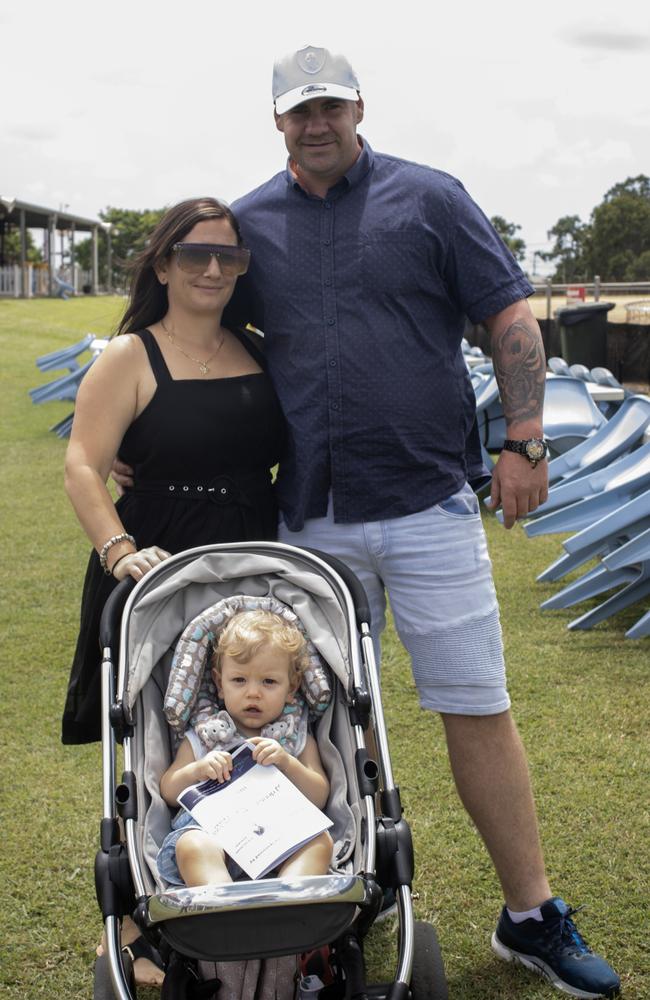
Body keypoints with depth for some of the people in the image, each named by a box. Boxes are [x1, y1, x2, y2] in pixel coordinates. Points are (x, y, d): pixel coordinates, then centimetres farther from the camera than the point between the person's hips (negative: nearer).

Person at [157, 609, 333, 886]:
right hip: (211, 829, -1)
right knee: (192, 846, -36)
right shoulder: (201, 738, 24)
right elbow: (169, 792, 19)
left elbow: (319, 797, 12)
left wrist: (287, 763, -5)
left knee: (319, 840, -32)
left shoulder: (298, 740, 24)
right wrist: (197, 770, -3)